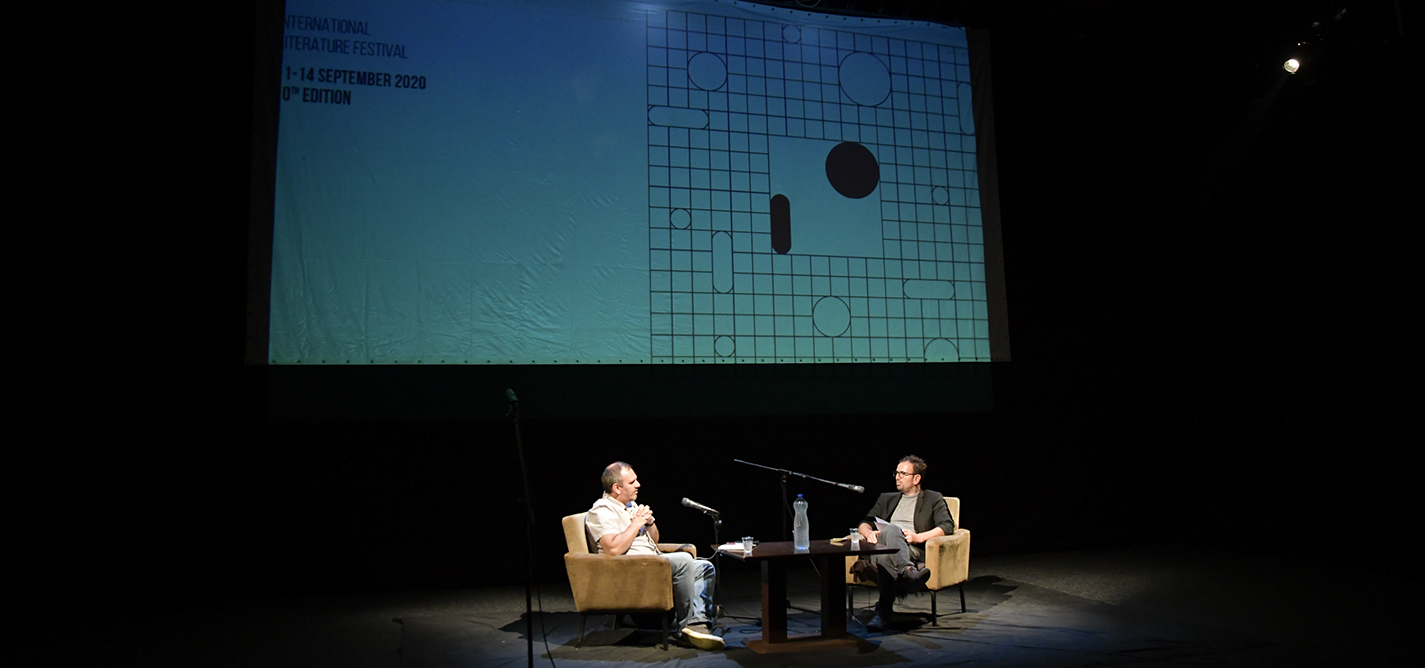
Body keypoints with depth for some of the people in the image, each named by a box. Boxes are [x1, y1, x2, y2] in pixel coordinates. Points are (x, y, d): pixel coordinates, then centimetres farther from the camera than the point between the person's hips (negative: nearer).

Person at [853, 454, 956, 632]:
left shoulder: (934, 499, 21)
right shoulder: (887, 498, 33)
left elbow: (947, 526, 4)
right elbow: (865, 523, 24)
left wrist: (919, 537, -12)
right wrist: (869, 532, -3)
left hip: (914, 551, -2)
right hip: (882, 545, 2)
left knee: (885, 558, -40)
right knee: (893, 529, -38)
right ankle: (907, 571, -58)